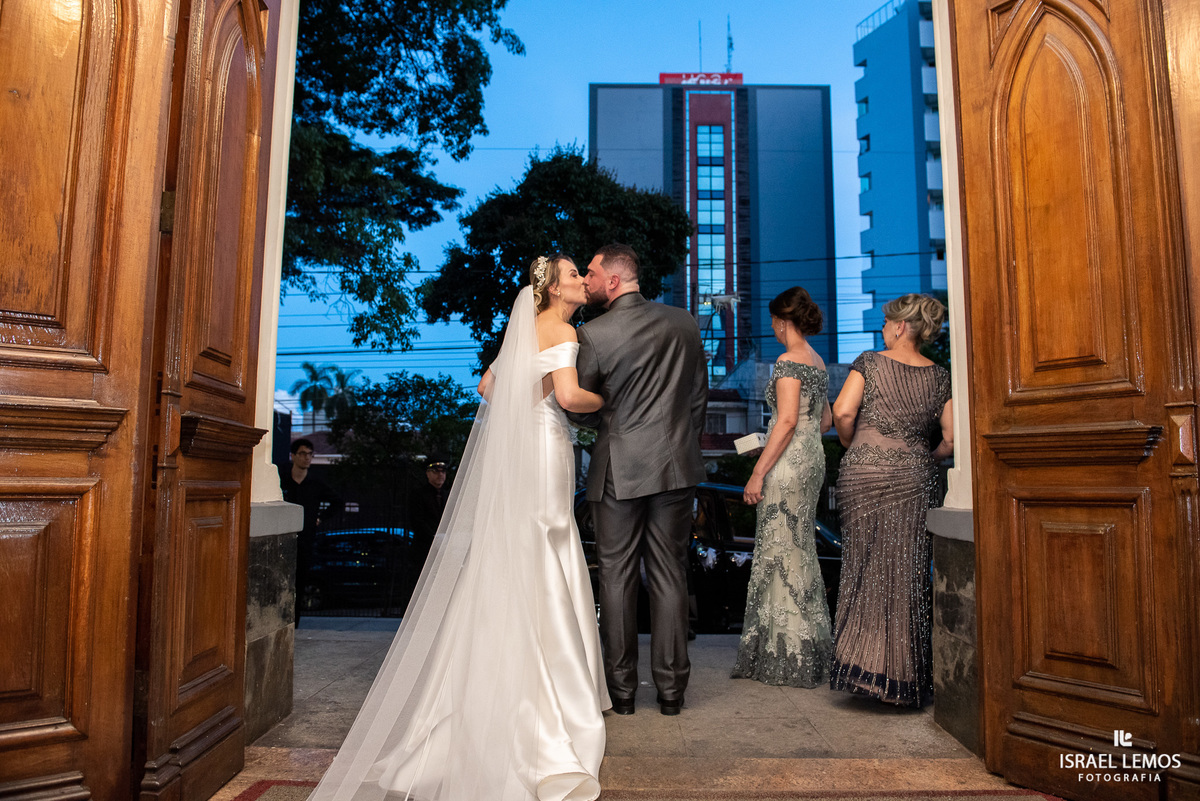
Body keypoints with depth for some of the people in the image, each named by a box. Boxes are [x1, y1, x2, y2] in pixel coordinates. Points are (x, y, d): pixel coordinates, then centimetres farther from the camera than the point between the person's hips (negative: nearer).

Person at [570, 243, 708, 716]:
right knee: (669, 575, 11)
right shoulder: (684, 323, 3)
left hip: (618, 469, -3)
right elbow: (700, 392, 10)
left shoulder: (593, 334, -10)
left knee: (617, 577, 9)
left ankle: (620, 689, 17)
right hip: (677, 466, 4)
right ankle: (671, 688, 18)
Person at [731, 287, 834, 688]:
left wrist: (758, 473, -19)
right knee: (800, 550, 15)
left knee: (781, 552, -1)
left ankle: (788, 657, 8)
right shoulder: (818, 362, 14)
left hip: (788, 466, -9)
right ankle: (807, 650, 26)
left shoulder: (789, 361, -13)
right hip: (812, 460, 9)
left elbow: (787, 421, -21)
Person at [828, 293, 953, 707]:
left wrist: (852, 447, 6)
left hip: (863, 472, -2)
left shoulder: (870, 362, -1)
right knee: (906, 574, 8)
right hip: (913, 478, 2)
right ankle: (903, 675, 15)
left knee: (863, 567, 8)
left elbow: (843, 413, -12)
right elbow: (951, 439, 2)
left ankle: (864, 663, 11)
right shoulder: (940, 376, 7)